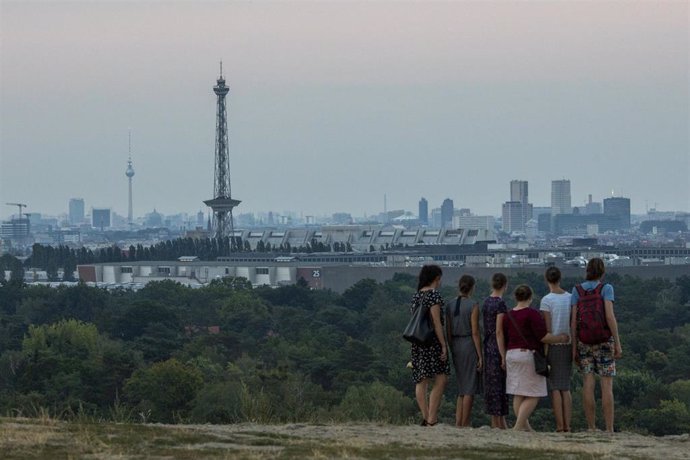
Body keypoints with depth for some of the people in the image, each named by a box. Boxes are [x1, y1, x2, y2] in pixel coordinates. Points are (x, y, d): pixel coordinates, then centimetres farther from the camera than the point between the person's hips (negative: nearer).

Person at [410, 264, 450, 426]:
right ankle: (431, 419, -16)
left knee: (421, 381, 7)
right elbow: (436, 322, -14)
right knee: (441, 380, -8)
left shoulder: (416, 296, 14)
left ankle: (426, 417, 8)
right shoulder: (434, 294, -10)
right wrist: (443, 345, -13)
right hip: (432, 340, -8)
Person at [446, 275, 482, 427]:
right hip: (470, 346, -6)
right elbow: (475, 332, -12)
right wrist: (480, 356, -10)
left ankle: (458, 423, 7)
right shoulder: (473, 305, -9)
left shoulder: (450, 306, 8)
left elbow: (448, 333, 9)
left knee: (462, 388, 14)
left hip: (456, 346, 6)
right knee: (470, 389, -2)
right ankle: (465, 424, -3)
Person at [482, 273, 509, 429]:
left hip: (488, 346, 8)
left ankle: (500, 422, 17)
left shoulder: (486, 302, 9)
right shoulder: (500, 304, -15)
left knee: (492, 383, 11)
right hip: (497, 347, -8)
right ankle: (497, 423, -1)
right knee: (498, 384, -4)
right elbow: (499, 331, -18)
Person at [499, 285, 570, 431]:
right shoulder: (532, 314, -11)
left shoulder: (508, 316, 9)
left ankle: (525, 426, 9)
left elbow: (503, 339, 12)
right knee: (532, 396, -4)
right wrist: (561, 338, -2)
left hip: (511, 355, 7)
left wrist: (504, 358, 19)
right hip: (529, 355, -7)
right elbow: (543, 337, -15)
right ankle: (518, 426, -15)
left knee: (518, 395, 8)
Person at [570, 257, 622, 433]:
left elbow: (573, 320, -2)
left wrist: (574, 347, 3)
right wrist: (618, 344, -13)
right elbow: (610, 316, -17)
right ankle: (609, 430, -5)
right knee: (607, 387, -1)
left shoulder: (577, 290, 2)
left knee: (588, 385, 3)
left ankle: (591, 429, 0)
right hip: (604, 342, -3)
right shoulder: (606, 288, -8)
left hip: (584, 342, 3)